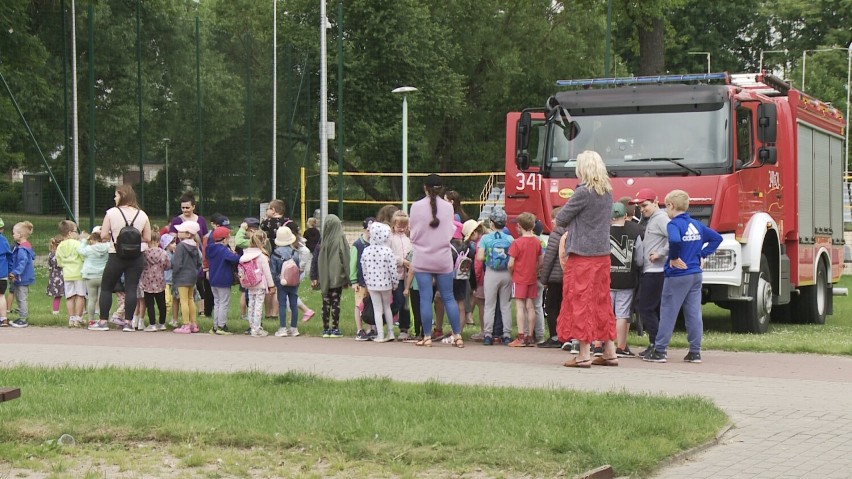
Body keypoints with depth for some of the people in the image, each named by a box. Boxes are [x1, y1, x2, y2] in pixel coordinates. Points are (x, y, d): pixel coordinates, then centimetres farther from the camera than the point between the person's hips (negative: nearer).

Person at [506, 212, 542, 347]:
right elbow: (540, 262, 8)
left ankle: (521, 337, -7)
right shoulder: (537, 242, 3)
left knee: (520, 307, -4)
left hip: (519, 279, -5)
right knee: (530, 307, 7)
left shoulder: (517, 243, -13)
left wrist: (511, 274, 4)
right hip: (532, 279, 5)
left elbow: (511, 264, -14)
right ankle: (530, 337, 11)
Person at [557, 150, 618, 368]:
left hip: (582, 254, -7)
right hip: (602, 254, 7)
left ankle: (584, 354, -3)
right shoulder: (607, 192, 9)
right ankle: (610, 352, 15)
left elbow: (560, 219, -9)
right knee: (602, 302, 13)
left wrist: (565, 223, 12)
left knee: (581, 302, -2)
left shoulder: (583, 192, -14)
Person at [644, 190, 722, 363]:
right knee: (694, 314, 7)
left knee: (668, 313, -1)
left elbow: (675, 240, -33)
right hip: (696, 275, 7)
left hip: (677, 275, -7)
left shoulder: (674, 224, -12)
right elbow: (717, 238, 17)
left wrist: (673, 258, -18)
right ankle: (695, 352, 7)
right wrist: (702, 255, 13)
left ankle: (659, 351, 2)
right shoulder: (696, 224, 10)